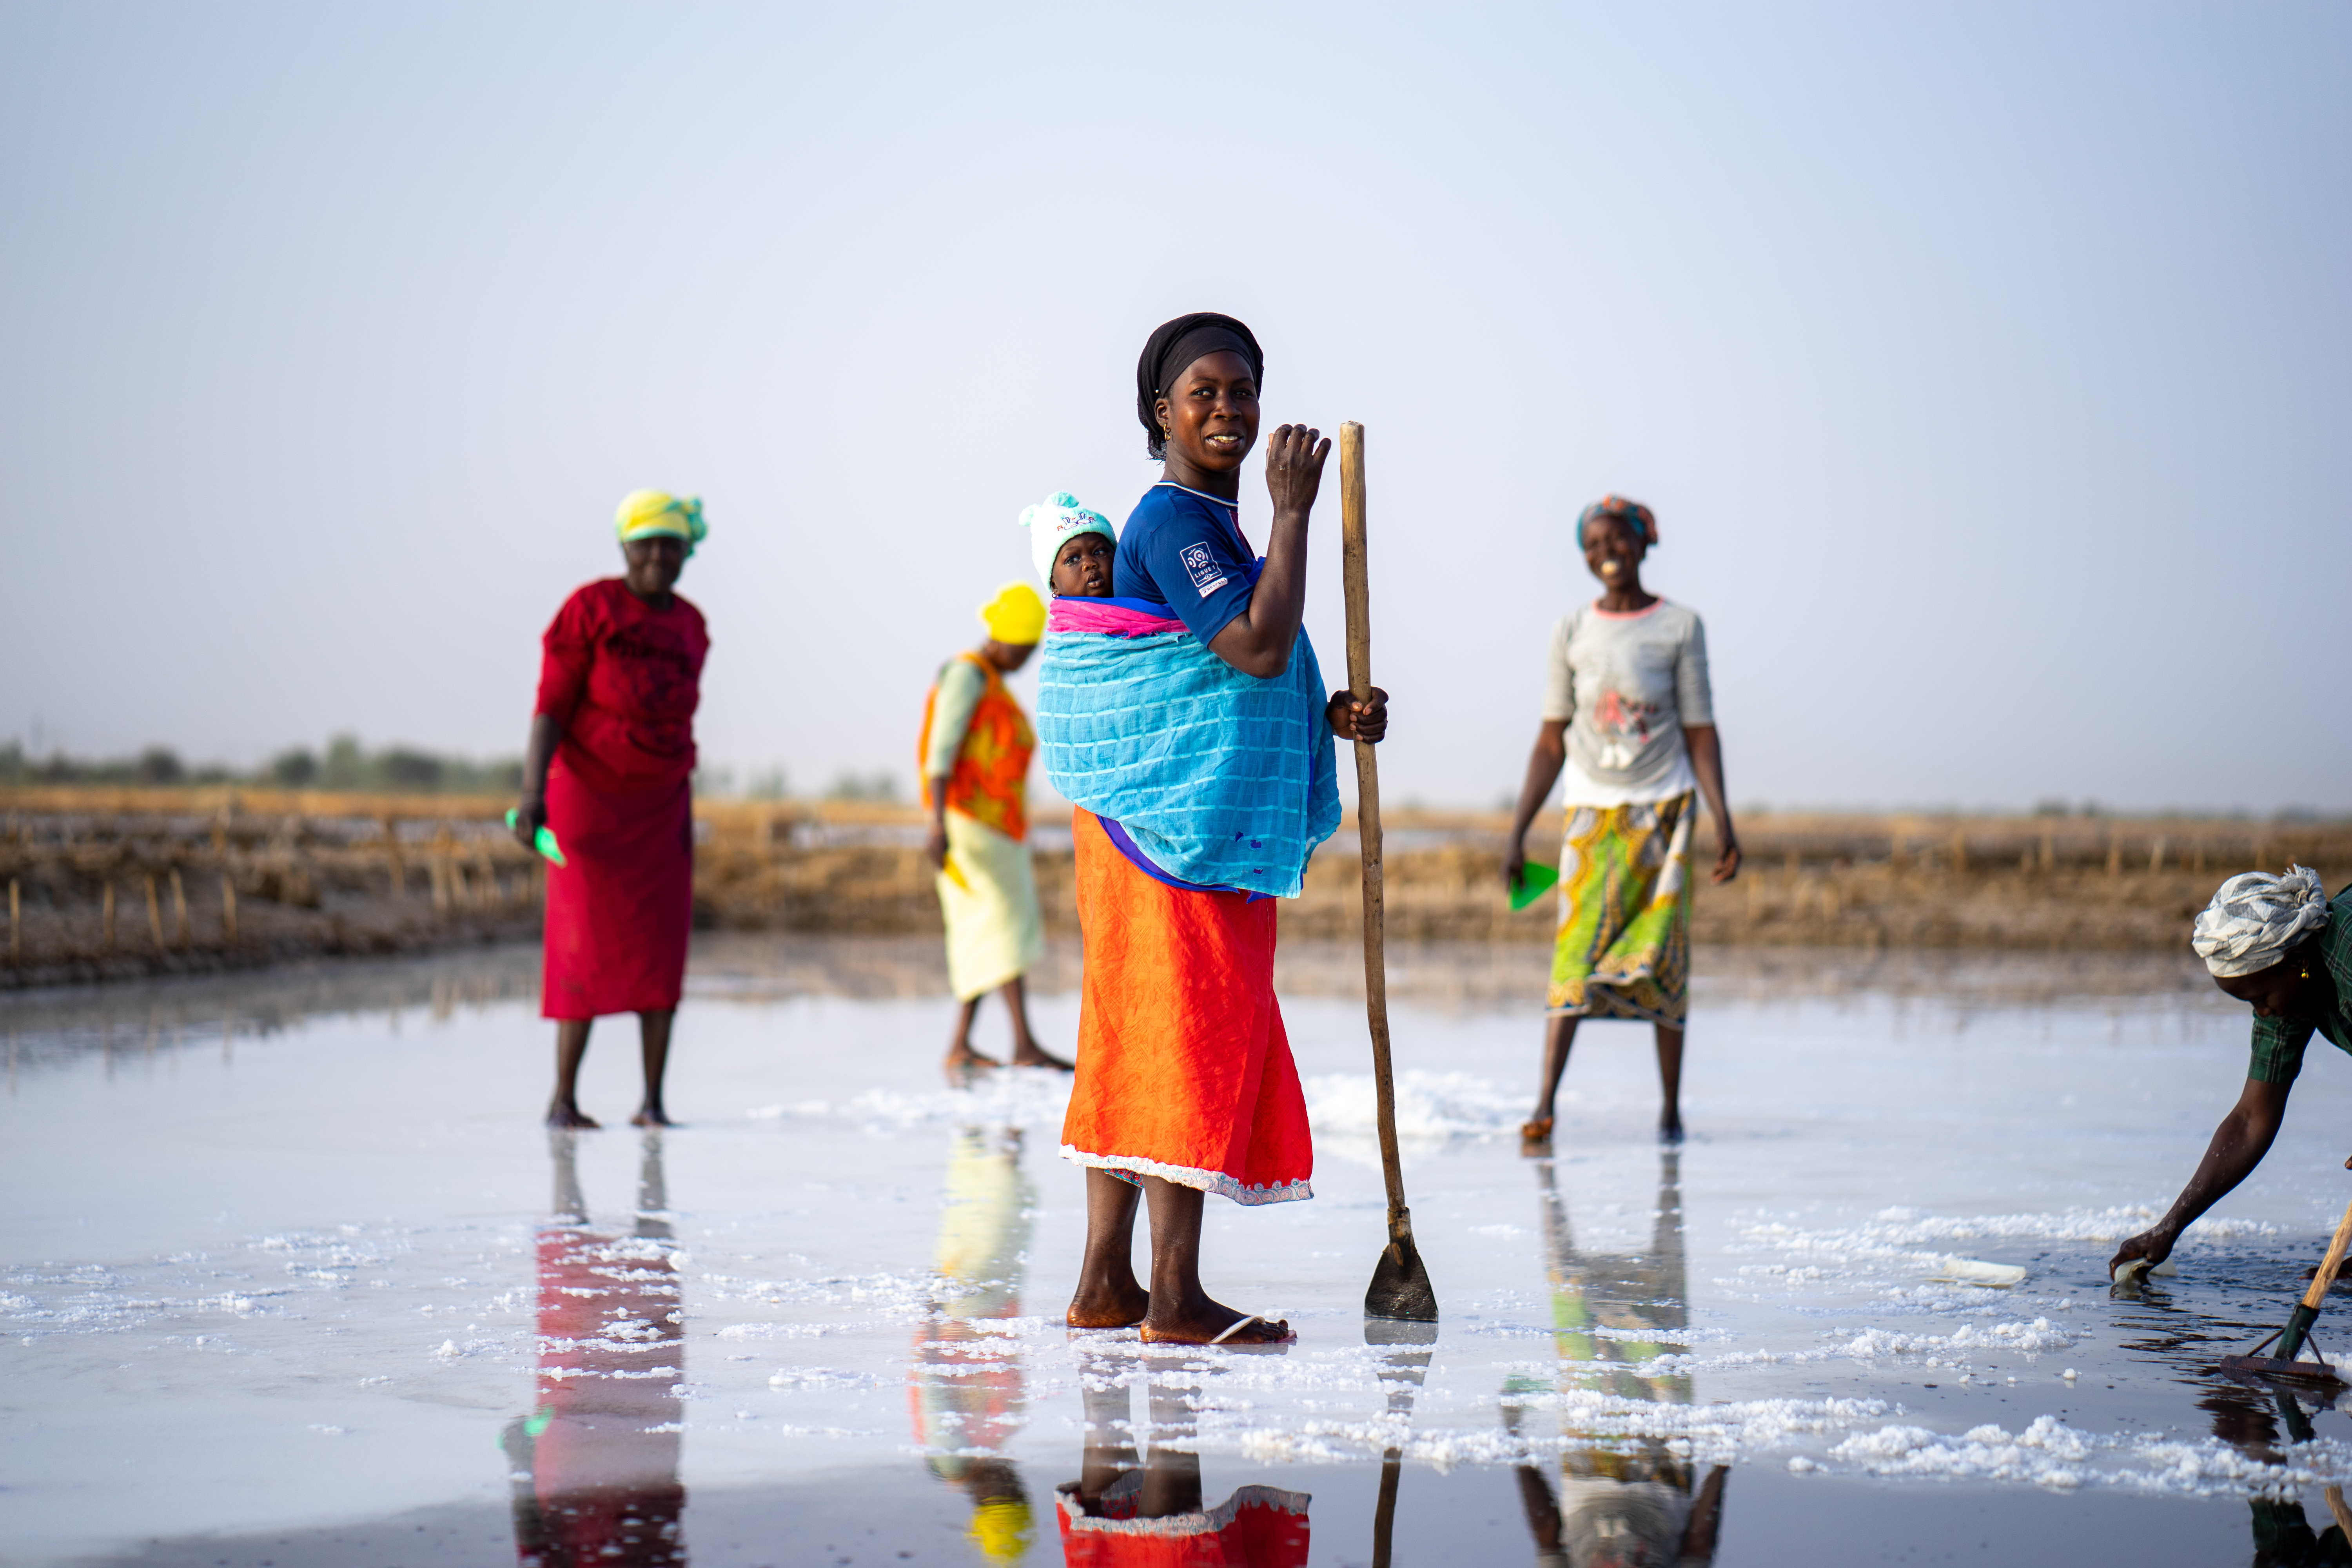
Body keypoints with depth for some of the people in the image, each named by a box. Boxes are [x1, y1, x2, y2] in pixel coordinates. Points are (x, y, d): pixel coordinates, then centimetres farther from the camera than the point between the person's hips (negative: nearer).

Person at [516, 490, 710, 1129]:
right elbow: (551, 709, -12)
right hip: (588, 791, -5)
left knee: (663, 946, -3)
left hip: (661, 803, 5)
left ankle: (652, 1100, 2)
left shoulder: (690, 628, 9)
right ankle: (563, 1098, 2)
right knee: (585, 947, -7)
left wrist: (685, 819, 16)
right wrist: (533, 795, -22)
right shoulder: (588, 610, -8)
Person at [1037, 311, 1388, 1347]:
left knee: (1135, 1039, 9)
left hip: (1213, 824, 10)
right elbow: (1260, 648, -24)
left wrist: (1331, 717, 8)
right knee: (1192, 1029, -10)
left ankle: (1104, 1284, 13)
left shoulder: (1211, 522, 19)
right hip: (1172, 820, -10)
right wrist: (1293, 511, -19)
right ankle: (1176, 1296, -8)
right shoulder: (1170, 522, -13)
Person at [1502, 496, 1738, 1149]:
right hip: (1592, 810, 1)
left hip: (1663, 809, -1)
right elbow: (1551, 742, 8)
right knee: (1575, 952, -12)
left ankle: (1670, 1111, 6)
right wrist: (1517, 833, 3)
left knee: (1660, 956, -2)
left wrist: (1722, 821, -11)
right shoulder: (1572, 632, 6)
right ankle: (1544, 1106, -21)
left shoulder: (1679, 627, 1)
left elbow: (1700, 732, 0)